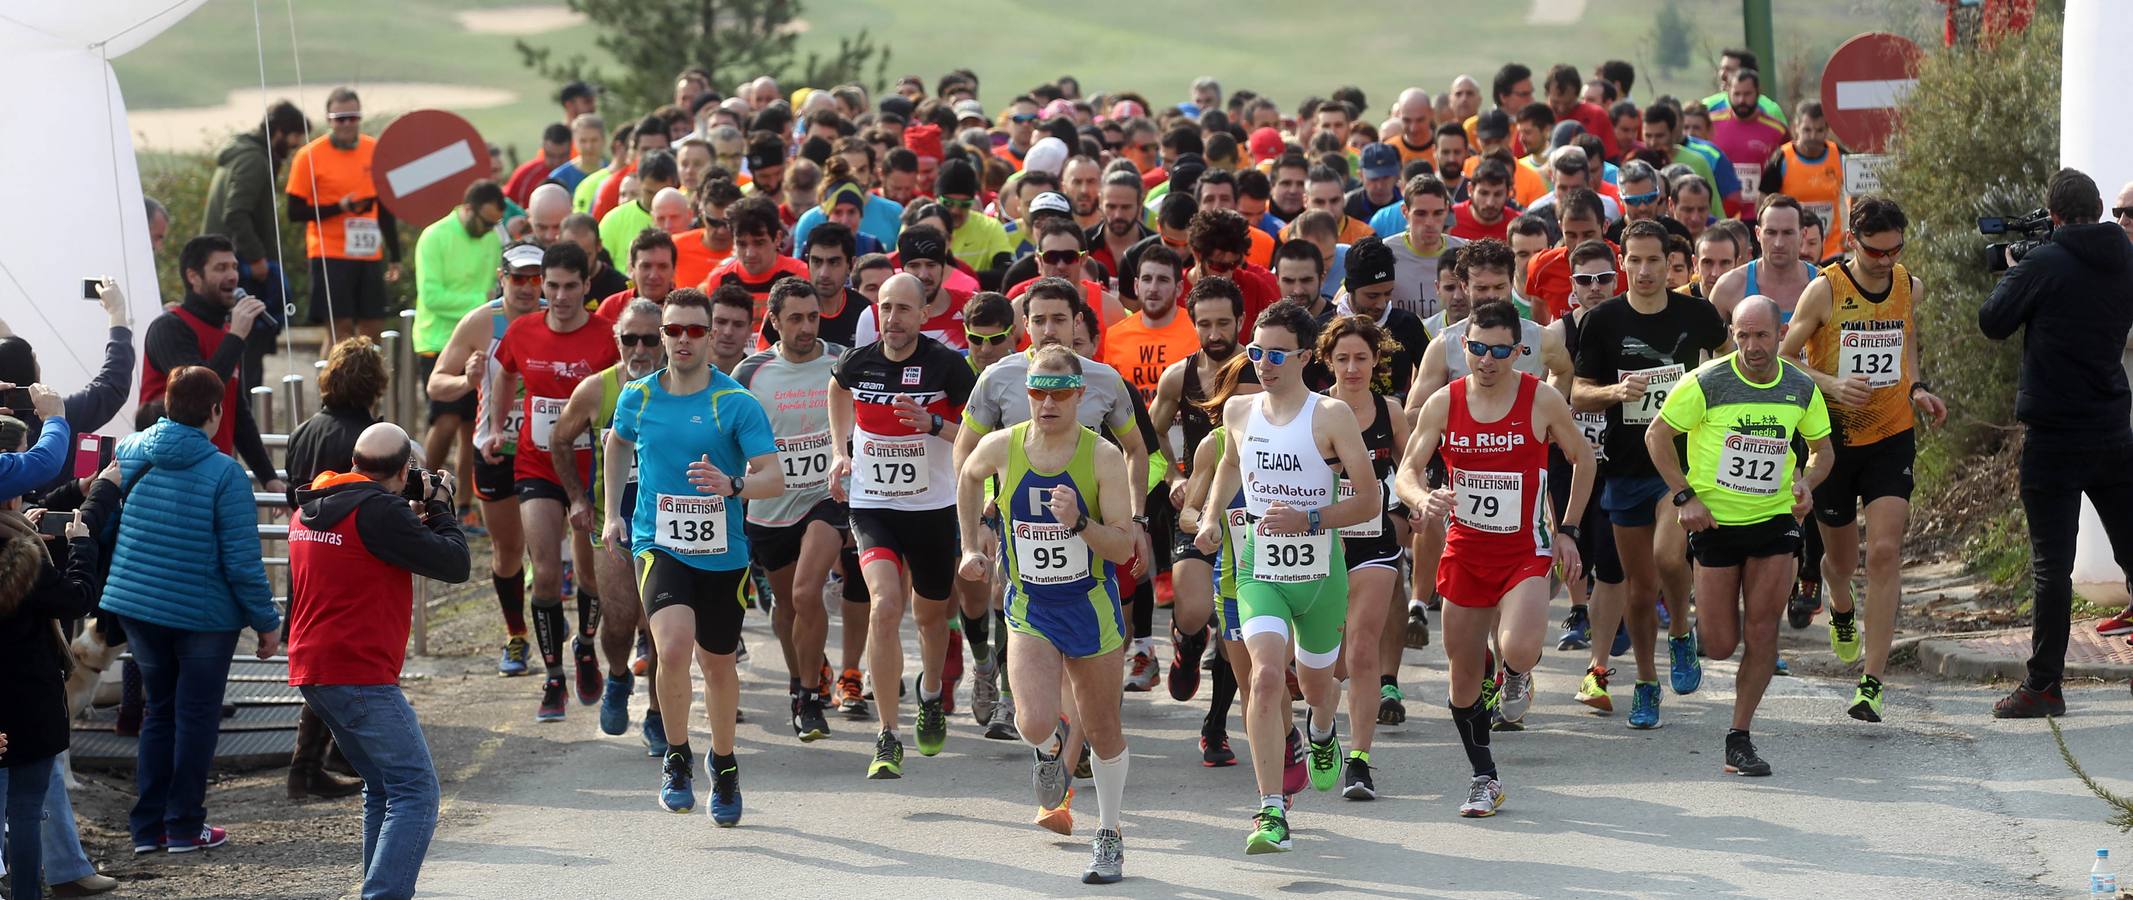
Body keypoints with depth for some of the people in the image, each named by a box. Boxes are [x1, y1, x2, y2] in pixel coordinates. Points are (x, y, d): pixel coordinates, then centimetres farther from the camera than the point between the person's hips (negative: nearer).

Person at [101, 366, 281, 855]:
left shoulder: (129, 453, -2)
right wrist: (267, 621, -7)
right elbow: (241, 560, -17)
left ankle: (148, 825, 17)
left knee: (160, 710, 18)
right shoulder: (223, 473, -17)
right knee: (196, 717, 9)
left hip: (136, 606, 5)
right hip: (204, 613, -5)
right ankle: (185, 826, 13)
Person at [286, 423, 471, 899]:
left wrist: (412, 518, 21)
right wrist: (439, 507, 4)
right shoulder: (378, 510, -14)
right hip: (359, 674, -9)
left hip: (311, 671, 9)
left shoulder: (309, 509, 14)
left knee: (384, 788, 20)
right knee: (415, 792, -9)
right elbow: (454, 565, -11)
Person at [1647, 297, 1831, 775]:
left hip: (1775, 520, 2)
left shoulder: (1801, 389, -2)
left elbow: (1821, 448, 13)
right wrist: (1685, 496, -10)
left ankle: (1739, 737, 5)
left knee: (1762, 634, -6)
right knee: (1720, 646, 0)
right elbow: (1656, 435, -3)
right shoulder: (1706, 384, -13)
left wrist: (1806, 481, -9)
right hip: (1715, 520, -2)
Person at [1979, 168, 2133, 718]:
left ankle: (2044, 686, -1)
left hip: (2054, 436, -5)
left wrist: (2012, 273, 14)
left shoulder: (2044, 265, -13)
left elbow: (1993, 322, -4)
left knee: (2052, 564, -3)